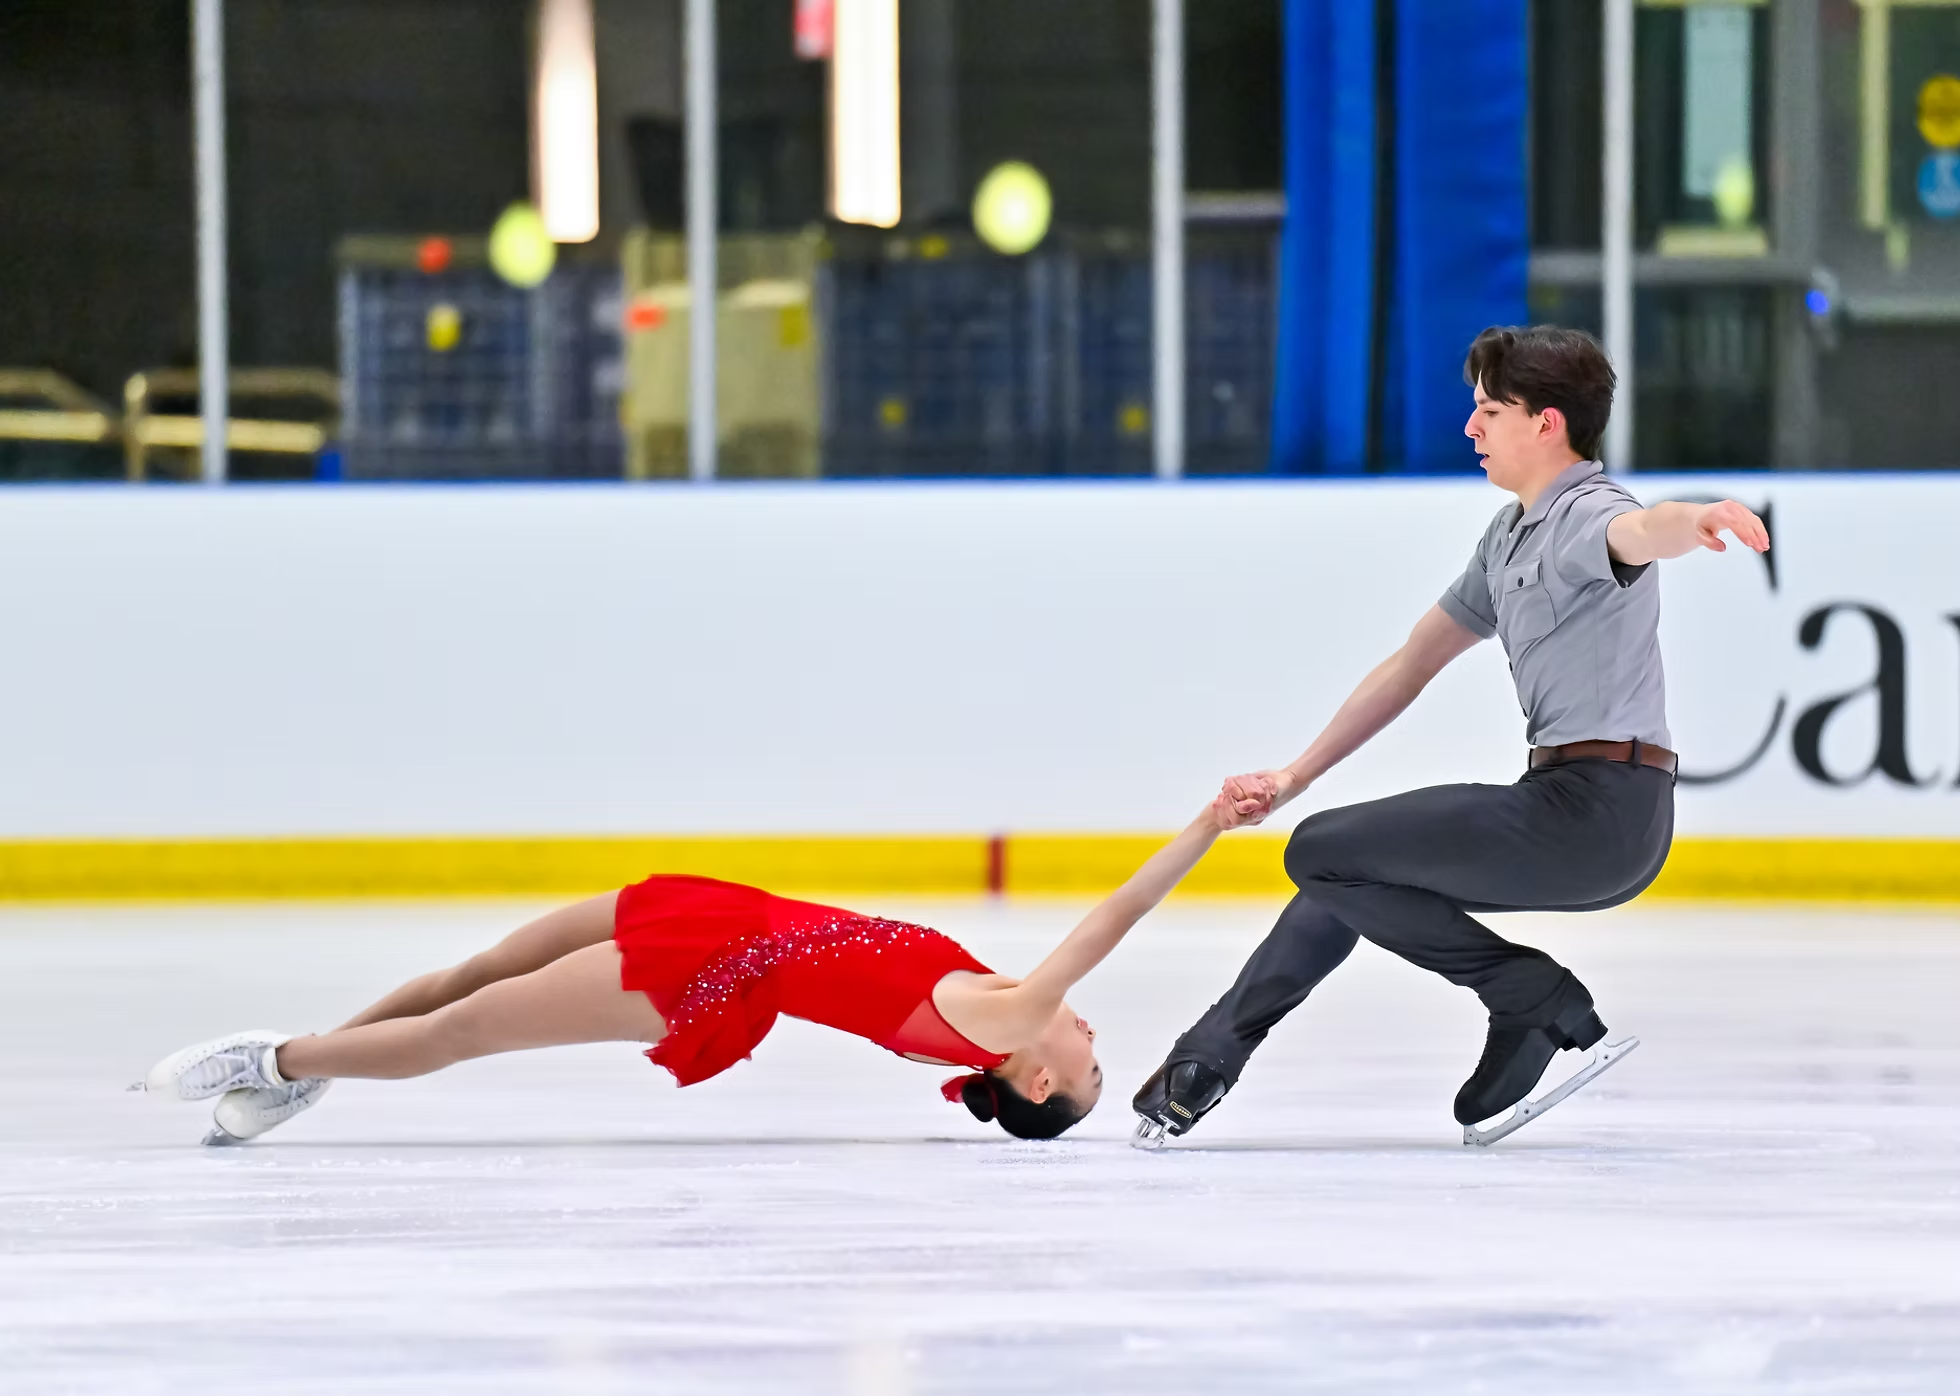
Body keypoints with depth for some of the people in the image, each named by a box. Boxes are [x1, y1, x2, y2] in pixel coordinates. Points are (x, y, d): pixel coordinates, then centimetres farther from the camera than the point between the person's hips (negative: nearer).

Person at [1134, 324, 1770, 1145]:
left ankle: (1538, 999, -5)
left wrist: (1701, 520, -63)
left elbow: (1639, 533, -38)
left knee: (1321, 853, -6)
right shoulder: (1510, 536, 19)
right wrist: (1294, 778, 23)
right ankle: (1204, 1065, 33)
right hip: (1567, 806, 10)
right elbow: (1415, 662, 24)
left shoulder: (1585, 515, -12)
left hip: (1602, 810, -10)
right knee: (1351, 863, 25)